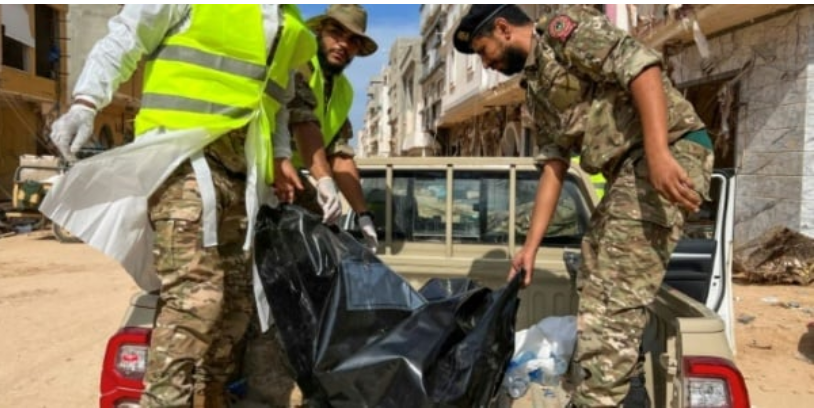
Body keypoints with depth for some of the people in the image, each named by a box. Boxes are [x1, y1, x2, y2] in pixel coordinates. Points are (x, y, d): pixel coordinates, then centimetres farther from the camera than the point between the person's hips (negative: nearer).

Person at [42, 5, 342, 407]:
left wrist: (280, 157, 12)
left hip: (239, 172, 7)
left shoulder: (289, 24, 20)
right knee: (196, 291, -19)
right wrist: (85, 102, -14)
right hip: (182, 154, -7)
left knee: (236, 298, 6)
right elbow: (122, 40, 0)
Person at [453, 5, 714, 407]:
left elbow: (640, 62, -18)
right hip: (629, 168, 10)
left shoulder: (563, 27, -4)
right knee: (594, 296, 12)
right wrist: (531, 246, 15)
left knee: (615, 300, -13)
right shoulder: (537, 88, 21)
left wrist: (659, 153, -30)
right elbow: (552, 167, 19)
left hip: (670, 155, -10)